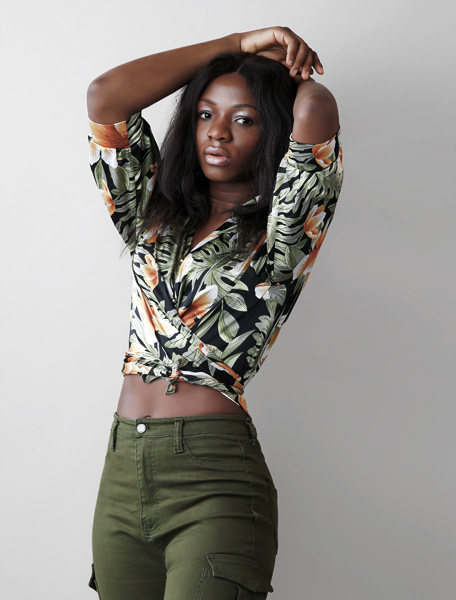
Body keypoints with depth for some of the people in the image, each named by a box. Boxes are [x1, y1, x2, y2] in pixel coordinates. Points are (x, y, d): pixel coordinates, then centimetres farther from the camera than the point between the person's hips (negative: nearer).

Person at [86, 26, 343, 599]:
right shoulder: (156, 218, 14)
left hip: (215, 481, -4)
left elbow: (316, 110, -17)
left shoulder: (282, 236, 0)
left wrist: (295, 73, 8)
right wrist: (237, 44, 8)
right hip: (122, 473, 5)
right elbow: (105, 97, 5)